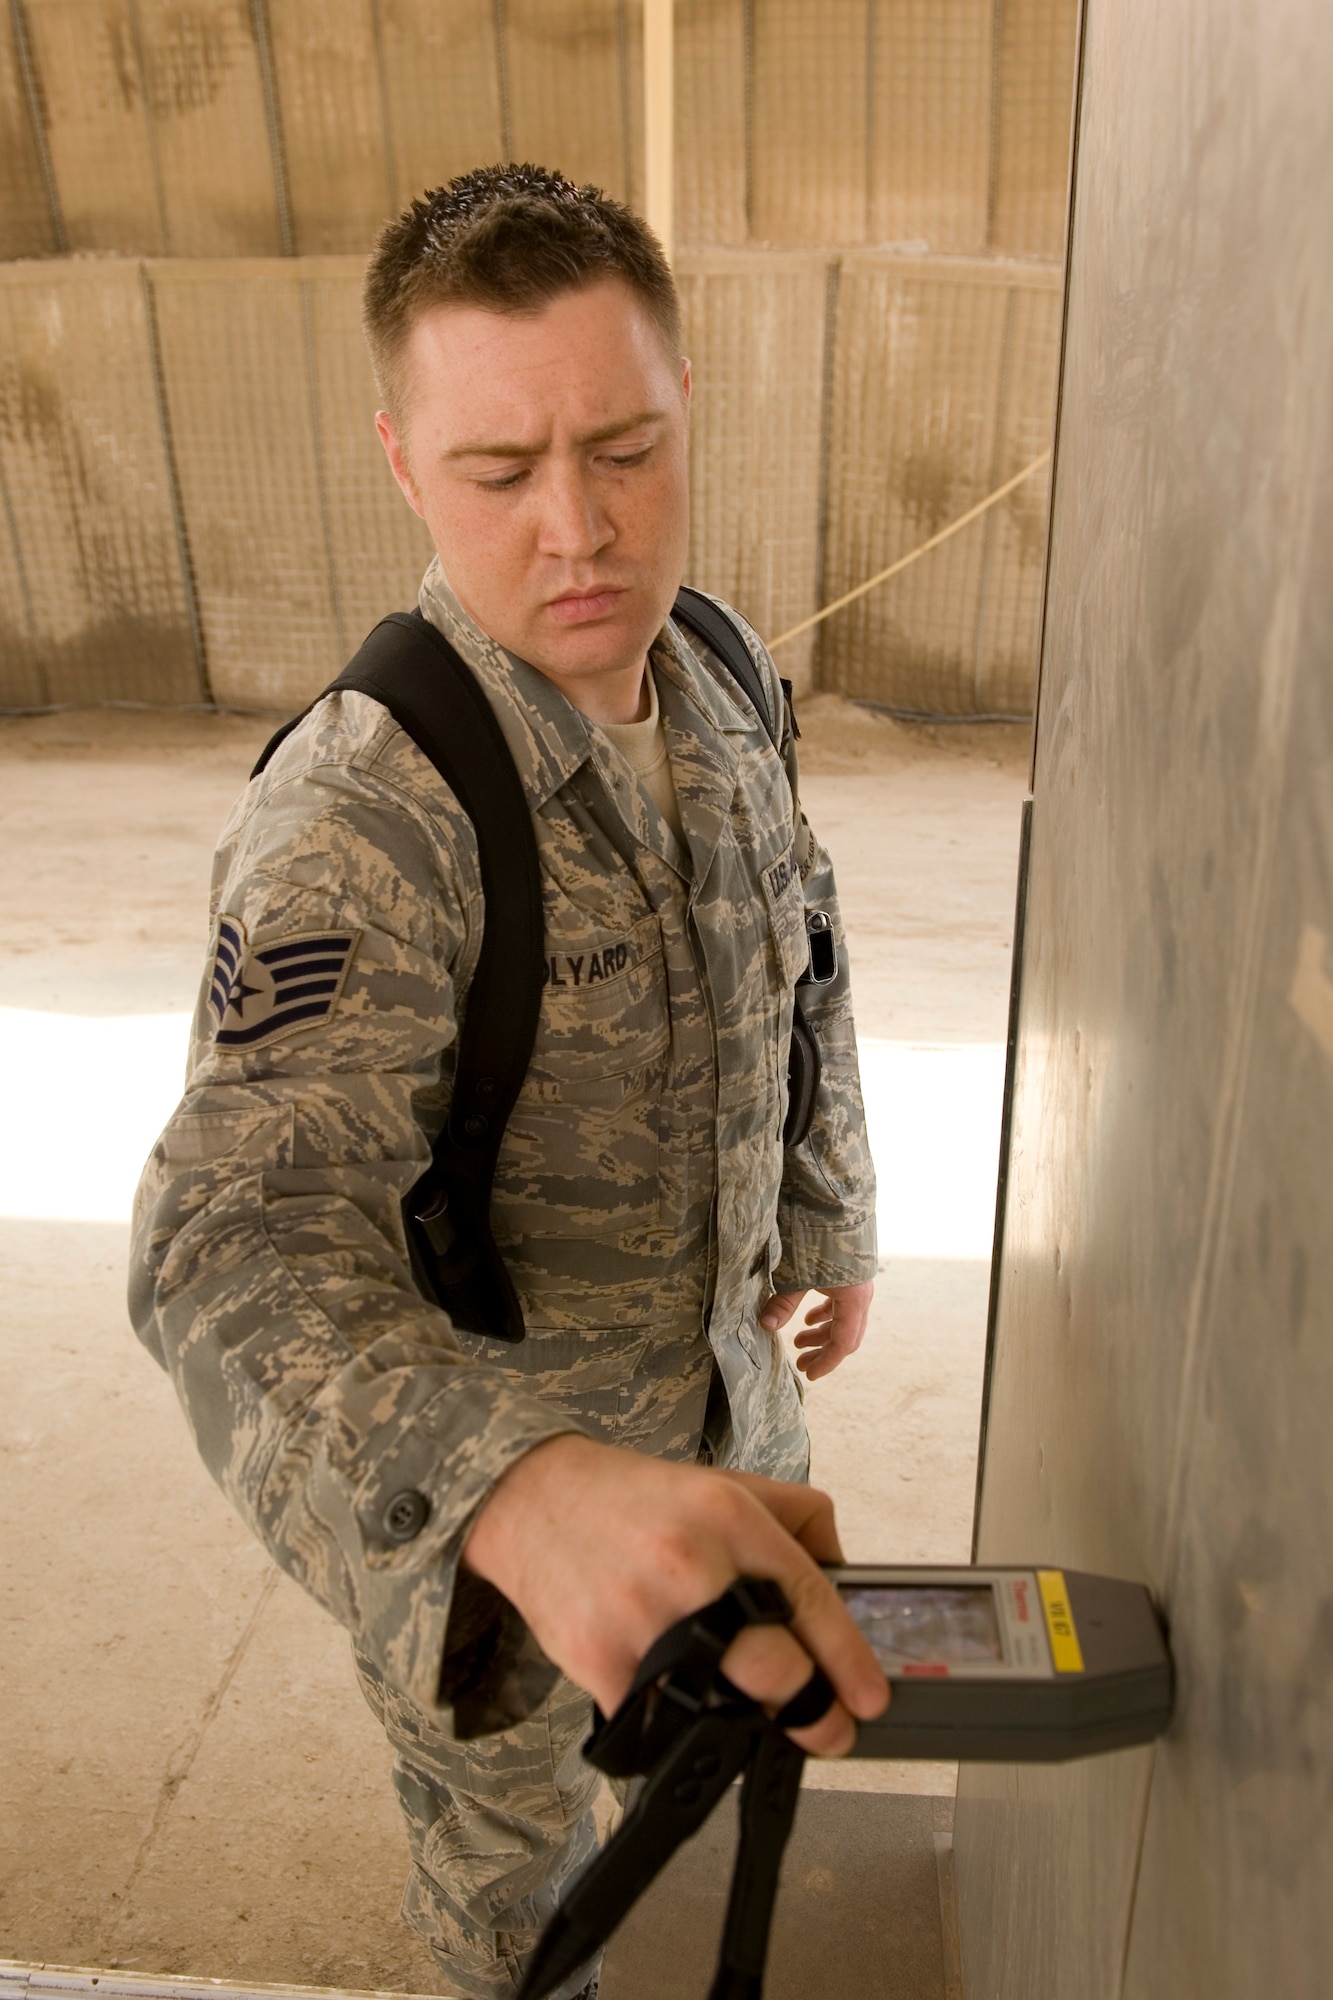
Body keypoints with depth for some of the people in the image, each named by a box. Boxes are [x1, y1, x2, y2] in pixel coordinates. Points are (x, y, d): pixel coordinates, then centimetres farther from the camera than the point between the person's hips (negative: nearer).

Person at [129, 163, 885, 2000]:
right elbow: (243, 1243, -46)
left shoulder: (723, 676, -8)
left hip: (718, 1360, 6)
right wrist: (522, 1490, -64)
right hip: (476, 1454, -6)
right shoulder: (361, 819, -33)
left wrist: (835, 1223, 13)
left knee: (772, 1664, 33)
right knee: (511, 1802, 22)